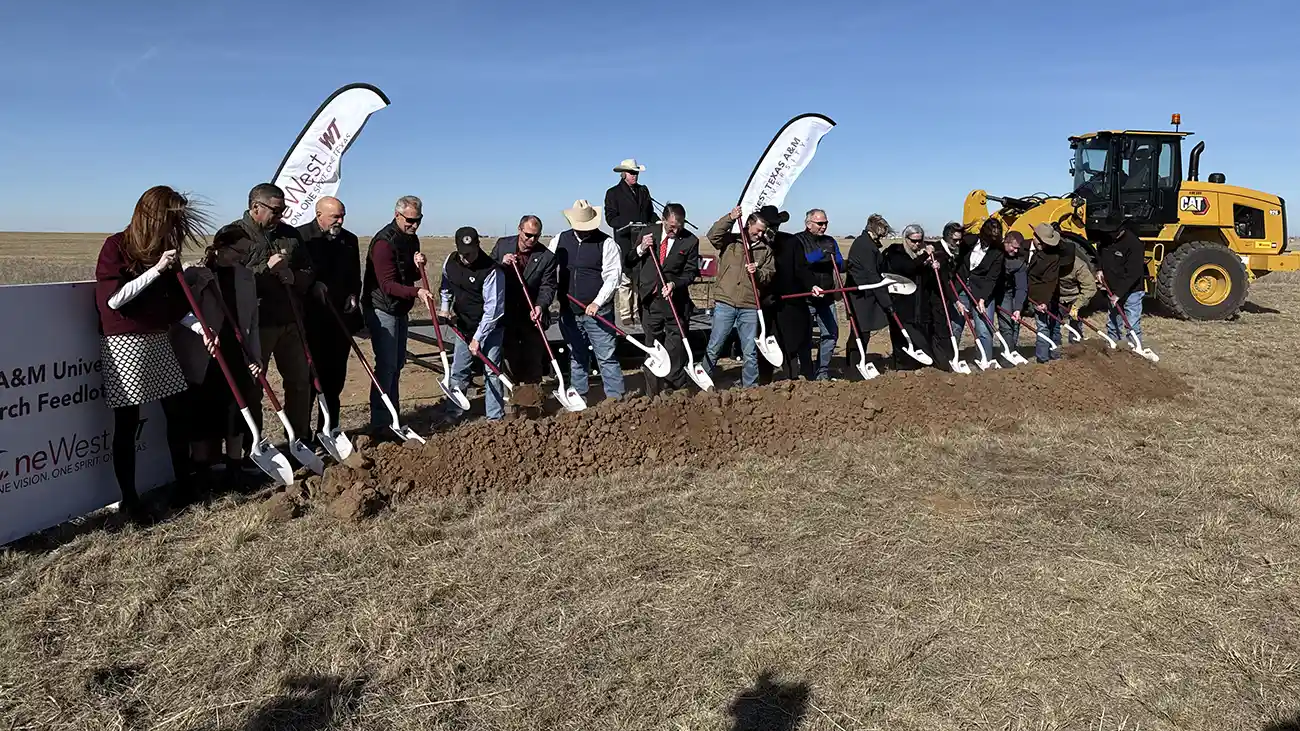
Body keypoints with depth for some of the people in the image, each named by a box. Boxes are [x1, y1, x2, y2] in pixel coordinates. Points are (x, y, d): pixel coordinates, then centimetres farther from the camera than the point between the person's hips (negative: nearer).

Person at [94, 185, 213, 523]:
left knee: (178, 412, 7)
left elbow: (176, 304, 10)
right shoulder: (115, 247, -9)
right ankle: (129, 498, 10)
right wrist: (156, 269, -21)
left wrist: (201, 328, -5)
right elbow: (113, 299, -19)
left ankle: (184, 483, 20)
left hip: (159, 341, 6)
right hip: (124, 344, -6)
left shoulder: (165, 250, 8)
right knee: (127, 423, -1)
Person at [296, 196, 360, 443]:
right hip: (312, 319, -5)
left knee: (335, 379, 10)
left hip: (341, 318, 5)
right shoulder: (300, 236, -6)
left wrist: (353, 296, 3)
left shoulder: (350, 240, 12)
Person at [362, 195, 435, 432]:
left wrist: (418, 266, -5)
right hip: (381, 311, -9)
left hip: (400, 310, 9)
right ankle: (379, 424, -8)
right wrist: (416, 292, -38)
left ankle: (392, 417, 26)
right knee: (386, 365, -12)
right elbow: (387, 285, -25)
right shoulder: (384, 242, -20)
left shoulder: (411, 239, 8)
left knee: (397, 364, 15)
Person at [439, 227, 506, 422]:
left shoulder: (491, 271, -25)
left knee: (492, 371, -2)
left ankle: (495, 417, 6)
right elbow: (445, 287, 18)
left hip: (489, 328, -5)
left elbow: (492, 309, -24)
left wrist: (478, 338, -22)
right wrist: (444, 308, 3)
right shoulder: (450, 261, -4)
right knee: (458, 371, 8)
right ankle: (452, 414, 18)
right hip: (464, 325, 6)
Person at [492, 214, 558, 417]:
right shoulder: (502, 245, 1)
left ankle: (533, 401, 14)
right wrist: (502, 264, -17)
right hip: (506, 314, 2)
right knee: (511, 359, 9)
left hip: (532, 316, -2)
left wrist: (540, 306, -27)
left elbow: (548, 286, -11)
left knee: (533, 360, 3)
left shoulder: (547, 256, -7)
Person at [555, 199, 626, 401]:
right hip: (568, 311, 4)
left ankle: (615, 398, 7)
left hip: (597, 311, -4)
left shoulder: (607, 243, -6)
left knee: (607, 356, -1)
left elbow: (613, 276, -11)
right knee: (576, 358, 15)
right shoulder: (560, 240, 6)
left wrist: (597, 302, -19)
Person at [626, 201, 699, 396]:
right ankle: (652, 395, 19)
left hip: (676, 301, -2)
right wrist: (640, 249, -12)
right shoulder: (648, 233, 2)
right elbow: (627, 263, 7)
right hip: (650, 300, 2)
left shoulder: (690, 241, -4)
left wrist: (674, 283, -18)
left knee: (676, 349, 2)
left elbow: (691, 272, -1)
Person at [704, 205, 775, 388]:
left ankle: (751, 387, 17)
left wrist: (758, 273, -12)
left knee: (750, 352, 6)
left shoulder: (766, 250, 13)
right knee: (714, 347, 1)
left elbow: (769, 275, 9)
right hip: (725, 303, -2)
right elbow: (713, 236, -12)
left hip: (750, 306, 2)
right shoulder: (730, 240, 6)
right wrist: (730, 219, -19)